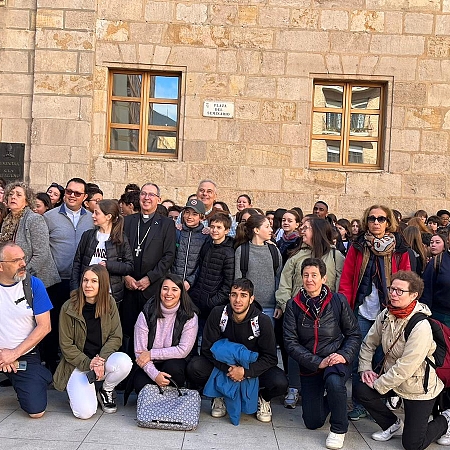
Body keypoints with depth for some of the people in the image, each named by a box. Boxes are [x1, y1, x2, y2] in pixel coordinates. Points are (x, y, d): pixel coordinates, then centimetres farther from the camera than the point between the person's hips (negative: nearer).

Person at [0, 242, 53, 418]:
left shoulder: (34, 285, -6)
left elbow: (44, 326, -7)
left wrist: (14, 353, -13)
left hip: (26, 356, -1)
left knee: (36, 411, -10)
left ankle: (40, 377, 20)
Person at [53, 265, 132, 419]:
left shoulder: (109, 303, -2)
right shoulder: (69, 308, -9)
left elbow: (116, 337, -4)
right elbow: (66, 345, -6)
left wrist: (101, 359, -20)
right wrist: (87, 363, -17)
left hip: (103, 358, 3)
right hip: (77, 364, -2)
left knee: (124, 362, -33)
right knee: (85, 412, -23)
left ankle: (106, 391, 1)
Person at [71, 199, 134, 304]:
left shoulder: (121, 239, -1)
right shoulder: (87, 235, 8)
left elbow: (129, 267, -4)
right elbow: (77, 263, 9)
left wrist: (108, 265, -17)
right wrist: (75, 289, 1)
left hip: (111, 294, -2)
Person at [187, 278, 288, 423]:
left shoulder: (263, 321, -18)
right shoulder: (218, 314, -15)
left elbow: (270, 357, -14)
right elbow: (208, 348, -12)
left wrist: (245, 372, -29)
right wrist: (227, 369, -27)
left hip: (252, 368, -1)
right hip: (223, 366, 1)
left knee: (280, 383, -30)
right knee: (195, 367, -27)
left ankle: (262, 398, 8)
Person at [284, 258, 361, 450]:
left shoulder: (338, 301, -8)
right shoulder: (293, 305, -5)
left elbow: (354, 334, -2)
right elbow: (291, 342, -10)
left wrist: (344, 355, -20)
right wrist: (318, 362, -19)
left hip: (337, 361, -2)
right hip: (309, 366, 2)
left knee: (334, 381, -38)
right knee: (312, 422, 6)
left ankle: (338, 429, -11)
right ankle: (328, 401, 41)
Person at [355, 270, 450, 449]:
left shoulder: (421, 327, -28)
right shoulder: (386, 314, -6)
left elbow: (405, 367, -26)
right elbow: (368, 343, 6)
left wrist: (378, 385, -19)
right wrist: (365, 368, -5)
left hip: (419, 389, -6)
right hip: (392, 378, 6)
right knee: (361, 389, -18)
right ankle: (393, 424, 9)